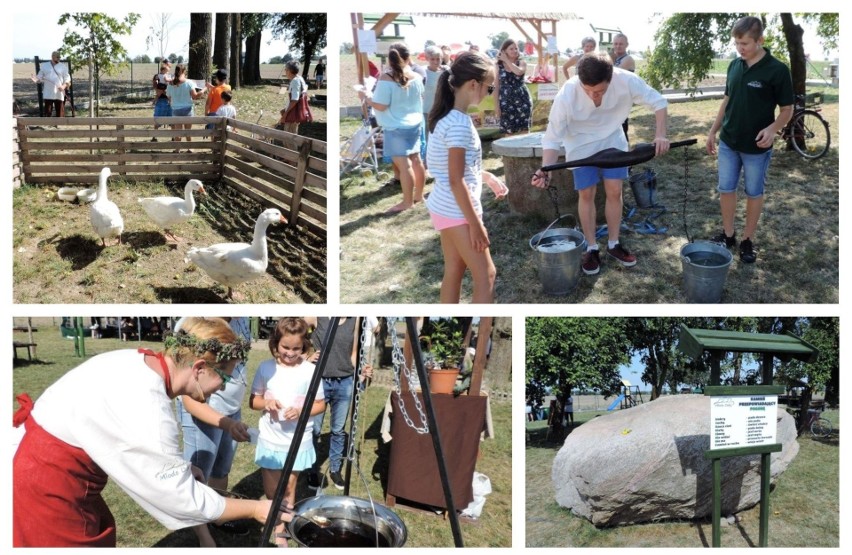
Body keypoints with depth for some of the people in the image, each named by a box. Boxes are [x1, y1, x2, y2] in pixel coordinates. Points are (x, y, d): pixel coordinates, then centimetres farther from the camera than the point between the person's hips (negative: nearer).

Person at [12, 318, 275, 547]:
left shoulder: (140, 363, -2)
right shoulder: (147, 409, -29)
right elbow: (182, 498, -22)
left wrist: (178, 467, 5)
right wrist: (255, 509, -12)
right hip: (44, 489, -9)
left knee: (99, 536, 19)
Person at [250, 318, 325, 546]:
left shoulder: (310, 370, -10)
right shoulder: (266, 368, -5)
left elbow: (321, 404, -2)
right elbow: (253, 401, 4)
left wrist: (301, 410, -20)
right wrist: (265, 403, -18)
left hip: (298, 441, -1)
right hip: (270, 440, 1)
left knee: (289, 489, 7)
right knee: (271, 491, 9)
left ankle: (282, 529, 26)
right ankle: (277, 524, 34)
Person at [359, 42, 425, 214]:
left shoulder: (386, 79, -20)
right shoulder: (416, 77, -1)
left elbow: (381, 106, -21)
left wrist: (366, 97, -4)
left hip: (396, 127, -7)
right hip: (414, 123, 7)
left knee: (404, 164, -3)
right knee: (416, 159, 17)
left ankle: (407, 201, 2)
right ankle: (418, 194, 29)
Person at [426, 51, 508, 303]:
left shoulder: (448, 116, 7)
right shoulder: (459, 123, -22)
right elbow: (456, 181, -23)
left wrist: (487, 176, 16)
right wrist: (476, 224, -19)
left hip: (445, 208, 10)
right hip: (457, 211, -10)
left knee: (454, 271, 15)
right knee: (486, 274, -1)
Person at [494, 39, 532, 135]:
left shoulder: (522, 62, 3)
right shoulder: (499, 65, 3)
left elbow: (518, 72, -22)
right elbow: (496, 86, 4)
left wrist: (507, 60, -11)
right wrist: (497, 105, -1)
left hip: (522, 99, 0)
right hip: (506, 100, 0)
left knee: (524, 130, 1)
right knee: (508, 131, 3)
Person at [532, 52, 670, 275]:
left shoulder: (626, 81, -31)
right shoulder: (567, 95, -35)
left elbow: (658, 102, -16)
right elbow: (553, 137, -28)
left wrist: (660, 135, -29)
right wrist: (546, 169, -43)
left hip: (613, 141, 2)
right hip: (582, 145, -2)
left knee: (614, 191, 5)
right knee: (587, 194, 2)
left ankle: (614, 244, 22)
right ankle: (592, 249, 17)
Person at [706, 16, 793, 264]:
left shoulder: (777, 70, -15)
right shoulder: (734, 66, 2)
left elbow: (787, 109, -10)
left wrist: (773, 128, -28)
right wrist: (713, 131, 11)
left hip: (756, 146, -5)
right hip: (728, 143, 5)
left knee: (754, 193, 8)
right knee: (726, 189, 10)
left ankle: (748, 240, 20)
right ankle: (728, 234, 25)